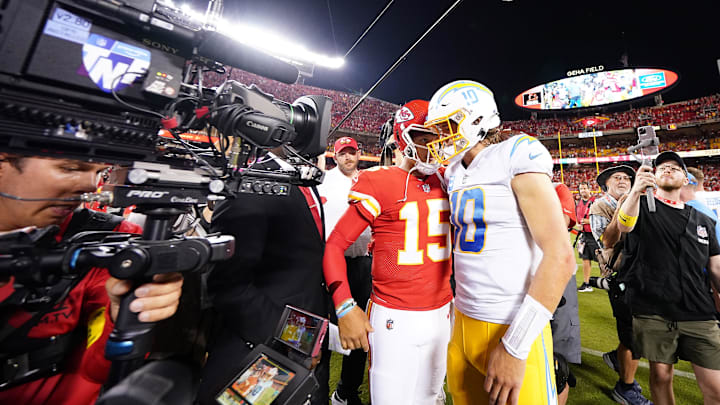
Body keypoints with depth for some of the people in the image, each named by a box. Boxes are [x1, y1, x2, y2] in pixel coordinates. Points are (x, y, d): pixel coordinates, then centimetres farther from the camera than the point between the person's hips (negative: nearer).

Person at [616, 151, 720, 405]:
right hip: (653, 312, -4)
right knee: (661, 375, 8)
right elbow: (624, 226, -24)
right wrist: (636, 191, -40)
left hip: (699, 313, 4)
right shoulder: (643, 205, 1)